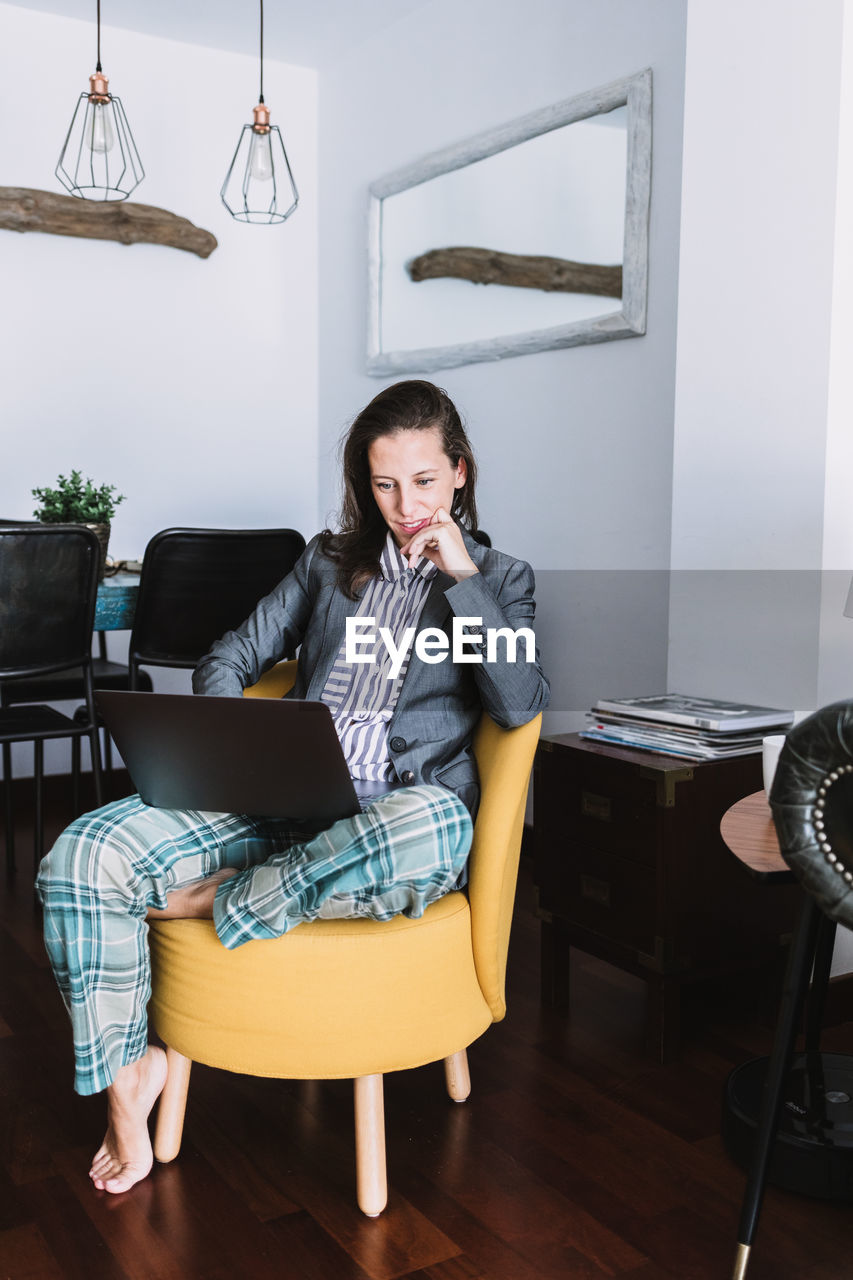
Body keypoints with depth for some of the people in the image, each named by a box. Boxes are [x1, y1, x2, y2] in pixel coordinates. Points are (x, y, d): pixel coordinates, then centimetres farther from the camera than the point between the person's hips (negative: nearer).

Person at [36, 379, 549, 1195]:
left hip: (394, 819, -2)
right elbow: (228, 658, 17)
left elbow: (520, 706, -5)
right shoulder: (330, 560, 21)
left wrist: (461, 575, -7)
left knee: (438, 822, -41)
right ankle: (127, 1071, 0)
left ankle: (208, 902, -20)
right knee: (83, 852, -19)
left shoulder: (500, 579, 12)